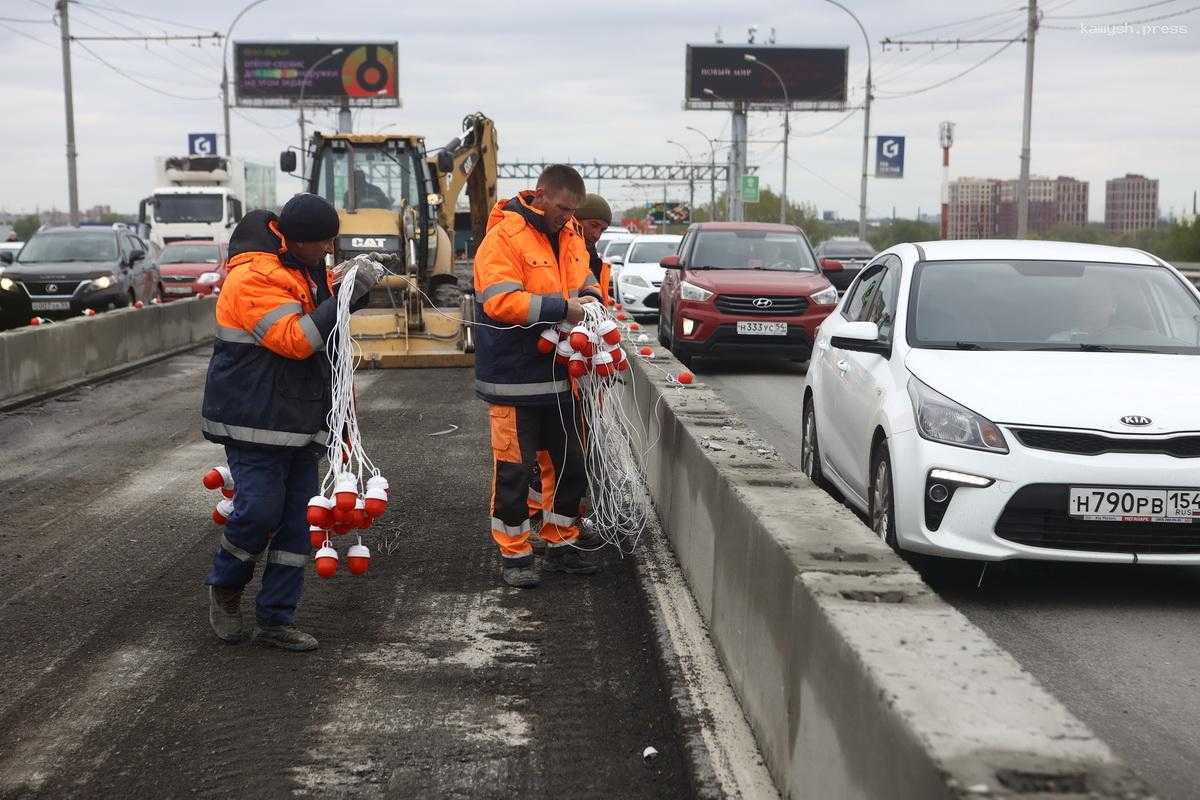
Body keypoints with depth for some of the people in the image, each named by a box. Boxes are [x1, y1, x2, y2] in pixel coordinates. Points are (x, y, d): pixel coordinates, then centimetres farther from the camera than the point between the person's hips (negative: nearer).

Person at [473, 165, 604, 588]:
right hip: (514, 376, -8)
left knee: (570, 463, 15)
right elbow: (500, 302, -25)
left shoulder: (570, 234, 8)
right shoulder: (504, 237, -15)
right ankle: (514, 554, 14)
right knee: (514, 468, 1)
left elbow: (583, 276, 23)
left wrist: (590, 296, 0)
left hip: (559, 374, 8)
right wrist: (561, 307, -23)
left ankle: (560, 545, 30)